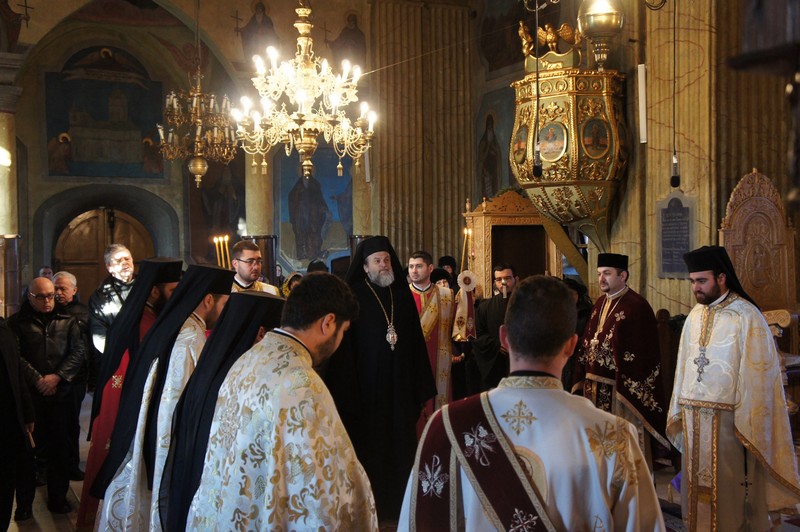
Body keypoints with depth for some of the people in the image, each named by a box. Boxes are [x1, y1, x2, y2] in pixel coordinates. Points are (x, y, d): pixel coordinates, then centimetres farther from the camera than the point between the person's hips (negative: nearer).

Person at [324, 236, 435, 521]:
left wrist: (422, 387, 5)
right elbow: (344, 348, -9)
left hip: (400, 386, 4)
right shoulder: (353, 297, -6)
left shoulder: (403, 294, 6)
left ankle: (399, 506, 24)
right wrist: (347, 392, -14)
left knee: (400, 445, 10)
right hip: (366, 386, -4)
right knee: (369, 448, 6)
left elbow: (417, 342, 8)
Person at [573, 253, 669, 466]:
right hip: (596, 387, 8)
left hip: (621, 387, -8)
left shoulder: (636, 306, -14)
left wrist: (626, 389, -19)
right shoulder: (600, 303, 11)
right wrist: (583, 377, 8)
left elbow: (640, 354, -17)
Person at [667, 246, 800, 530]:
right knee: (698, 483, 12)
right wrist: (679, 411, 9)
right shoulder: (694, 316, 9)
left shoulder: (746, 316, -10)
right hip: (693, 418, 6)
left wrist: (745, 422, -14)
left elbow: (755, 374, -12)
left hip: (727, 419, -6)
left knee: (728, 485, 3)